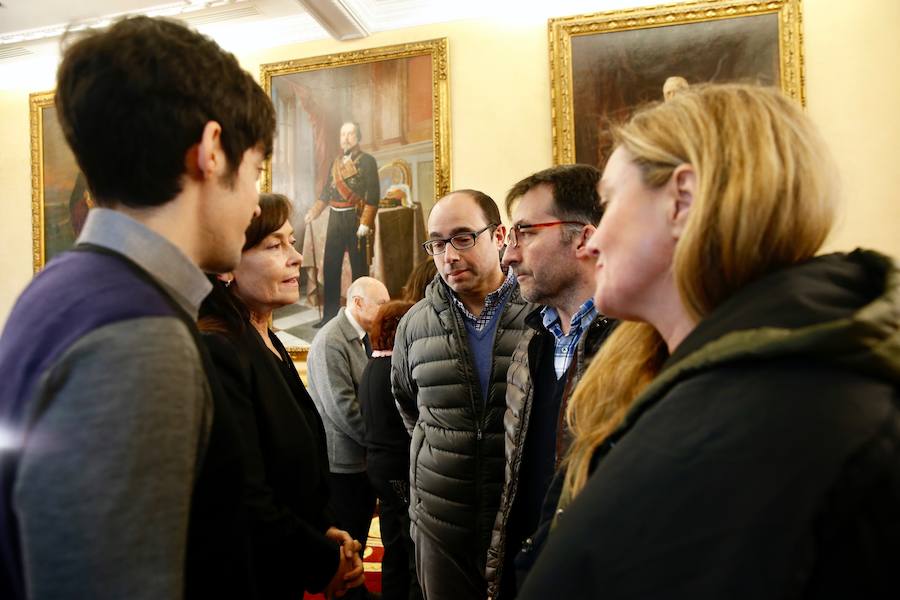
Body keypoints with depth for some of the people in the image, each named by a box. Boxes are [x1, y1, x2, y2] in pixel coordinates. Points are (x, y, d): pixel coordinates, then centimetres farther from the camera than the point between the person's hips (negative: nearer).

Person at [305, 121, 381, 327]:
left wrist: (365, 223, -17)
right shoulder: (335, 163, 16)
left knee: (358, 267, 0)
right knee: (330, 266, 6)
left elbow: (373, 194, -10)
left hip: (355, 218, -6)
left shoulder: (367, 161, -3)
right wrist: (313, 212, 6)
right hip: (335, 218, 6)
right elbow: (327, 191, 19)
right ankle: (330, 314, 14)